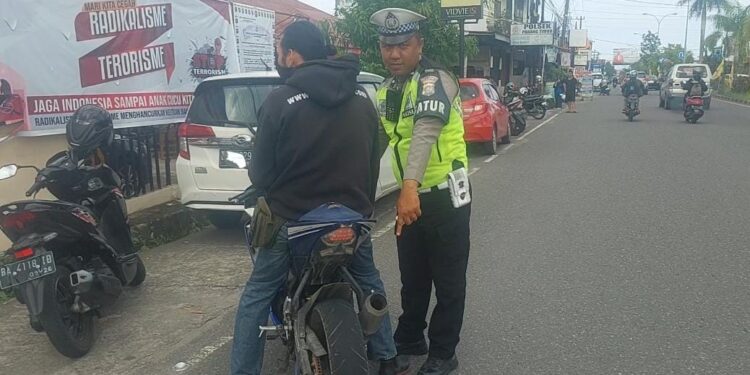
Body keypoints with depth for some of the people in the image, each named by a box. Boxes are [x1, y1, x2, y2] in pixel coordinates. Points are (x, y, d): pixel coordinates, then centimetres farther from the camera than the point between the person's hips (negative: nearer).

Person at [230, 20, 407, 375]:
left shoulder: (280, 101, -14)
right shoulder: (362, 98, 2)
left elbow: (261, 172, -8)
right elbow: (373, 161, 10)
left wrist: (259, 181, 15)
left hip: (293, 221, -4)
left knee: (257, 296, 12)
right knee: (369, 283, 26)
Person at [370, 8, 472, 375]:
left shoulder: (434, 79, -18)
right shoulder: (387, 89, 9)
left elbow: (426, 132, -34)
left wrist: (410, 186, -46)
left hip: (444, 194, -7)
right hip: (410, 194, 8)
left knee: (448, 280, 6)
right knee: (412, 276, 20)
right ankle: (409, 338, 37)